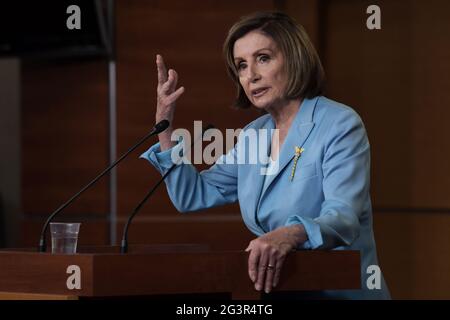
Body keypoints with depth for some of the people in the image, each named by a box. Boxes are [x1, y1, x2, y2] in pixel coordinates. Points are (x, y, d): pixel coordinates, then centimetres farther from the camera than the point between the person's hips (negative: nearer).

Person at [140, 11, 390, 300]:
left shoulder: (340, 125, -10)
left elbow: (343, 217, -23)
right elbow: (192, 196, 17)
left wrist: (291, 234, -43)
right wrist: (164, 124, 8)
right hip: (282, 293, 6)